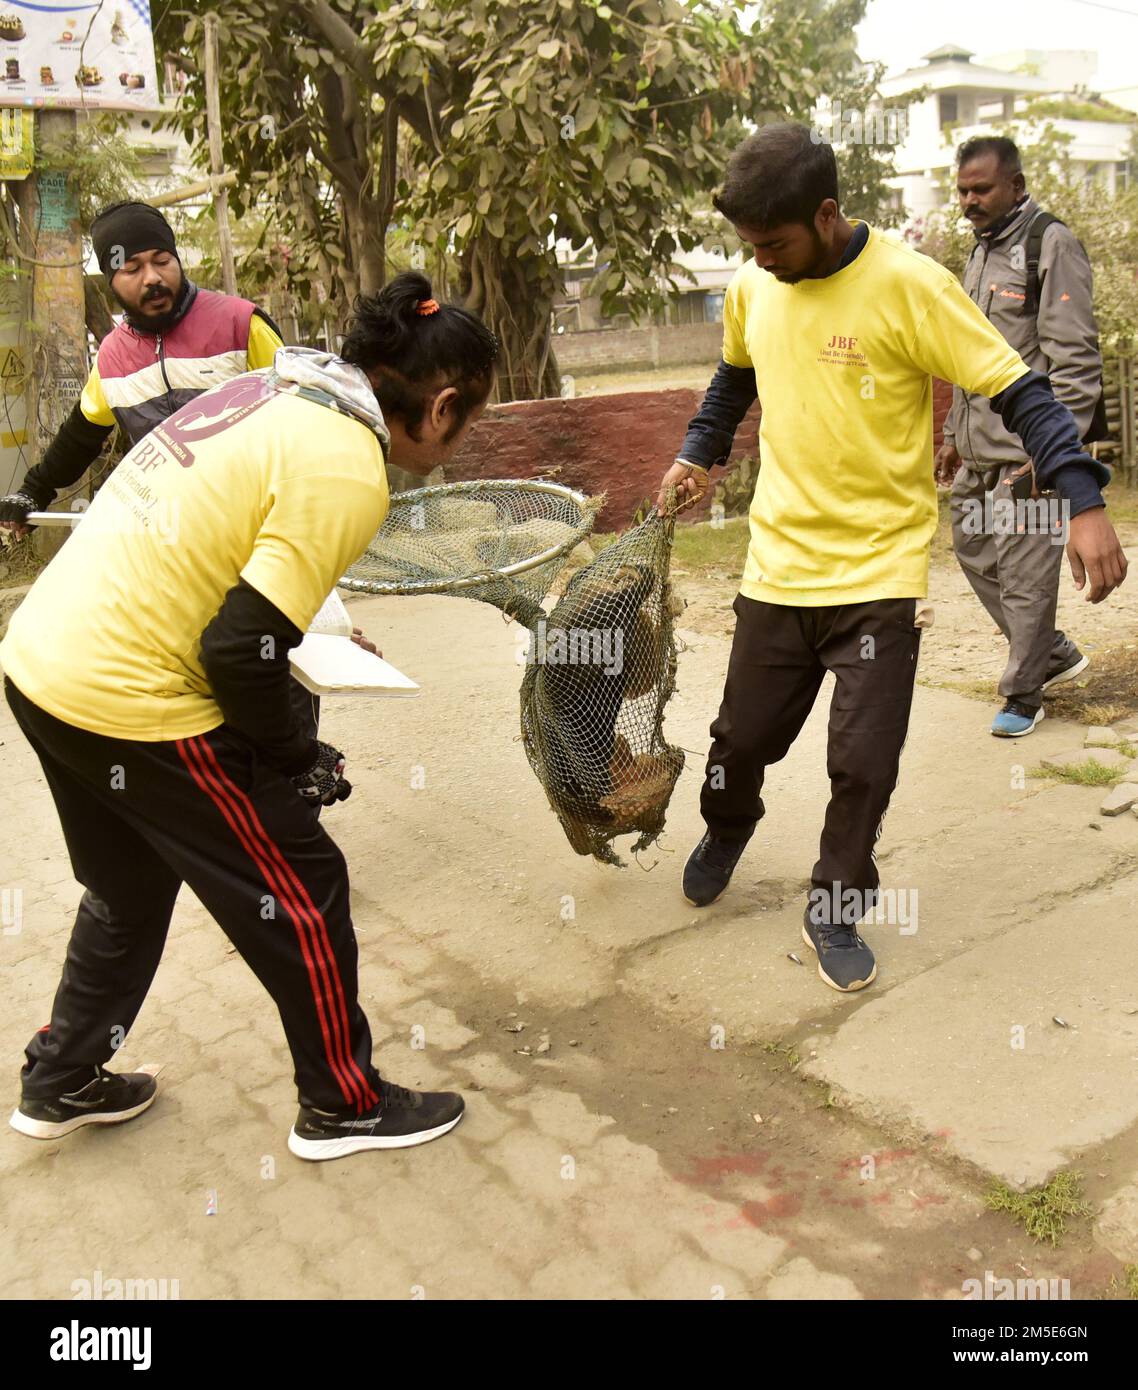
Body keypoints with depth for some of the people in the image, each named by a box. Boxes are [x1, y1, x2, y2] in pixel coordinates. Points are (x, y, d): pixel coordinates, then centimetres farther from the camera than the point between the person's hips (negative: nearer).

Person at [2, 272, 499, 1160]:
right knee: (303, 891, 9)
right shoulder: (347, 472, -18)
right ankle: (344, 1105, 27)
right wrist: (300, 761, -4)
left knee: (130, 889, 28)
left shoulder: (279, 387, 6)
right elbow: (243, 648, -21)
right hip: (130, 705, -9)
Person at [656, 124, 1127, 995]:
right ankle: (728, 828, 45)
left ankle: (837, 910, 21)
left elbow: (1018, 392, -15)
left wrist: (1084, 502, -23)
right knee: (743, 737, 13)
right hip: (779, 568, 4)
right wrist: (700, 455, 18)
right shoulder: (752, 289, 2)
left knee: (864, 763, -2)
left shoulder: (909, 285, -14)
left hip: (881, 574, -4)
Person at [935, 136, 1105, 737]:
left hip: (1029, 449, -9)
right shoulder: (981, 251, 17)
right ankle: (1055, 653, 29)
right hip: (980, 449, 9)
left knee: (1024, 570, -3)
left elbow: (1075, 357, -14)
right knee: (972, 548, 13)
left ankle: (1023, 695, 11)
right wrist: (955, 434, 22)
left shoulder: (1050, 244, -9)